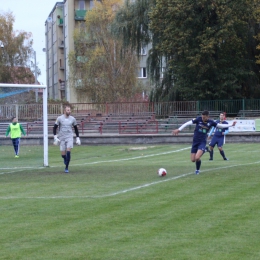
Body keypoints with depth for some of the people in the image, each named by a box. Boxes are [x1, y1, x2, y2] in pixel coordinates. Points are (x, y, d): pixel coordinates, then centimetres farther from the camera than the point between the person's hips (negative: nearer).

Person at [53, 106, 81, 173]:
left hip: (69, 137, 0)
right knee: (63, 154, 1)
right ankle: (65, 159, 39)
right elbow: (55, 128, 1)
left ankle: (66, 167, -7)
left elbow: (76, 129, 15)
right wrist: (55, 138, -7)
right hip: (62, 138, 0)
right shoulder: (59, 118, -4)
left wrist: (77, 138, 12)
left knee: (68, 152, -17)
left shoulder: (72, 119, 3)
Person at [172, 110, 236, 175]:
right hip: (195, 142, 2)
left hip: (202, 142, -2)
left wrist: (231, 125, 1)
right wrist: (179, 129, -13)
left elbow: (220, 125, 6)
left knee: (197, 158, -23)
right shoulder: (199, 119, -8)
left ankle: (197, 170, 6)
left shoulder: (211, 122, -4)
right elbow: (188, 123, -9)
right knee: (193, 160, 1)